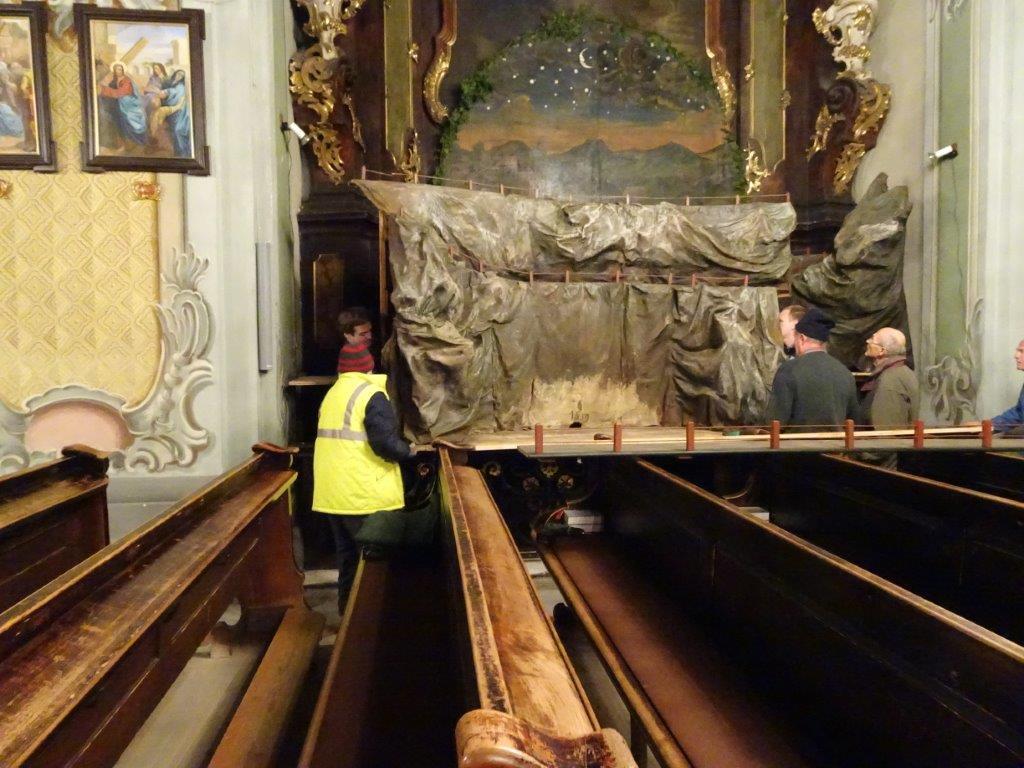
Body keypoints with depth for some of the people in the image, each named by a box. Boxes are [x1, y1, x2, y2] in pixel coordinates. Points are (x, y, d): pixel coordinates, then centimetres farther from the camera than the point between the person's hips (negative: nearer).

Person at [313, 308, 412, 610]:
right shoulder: (371, 395, -13)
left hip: (335, 494, 8)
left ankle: (348, 608, 29)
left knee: (347, 555, 18)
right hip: (365, 495, -7)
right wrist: (409, 450, -2)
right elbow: (386, 443, -21)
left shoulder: (332, 394, 12)